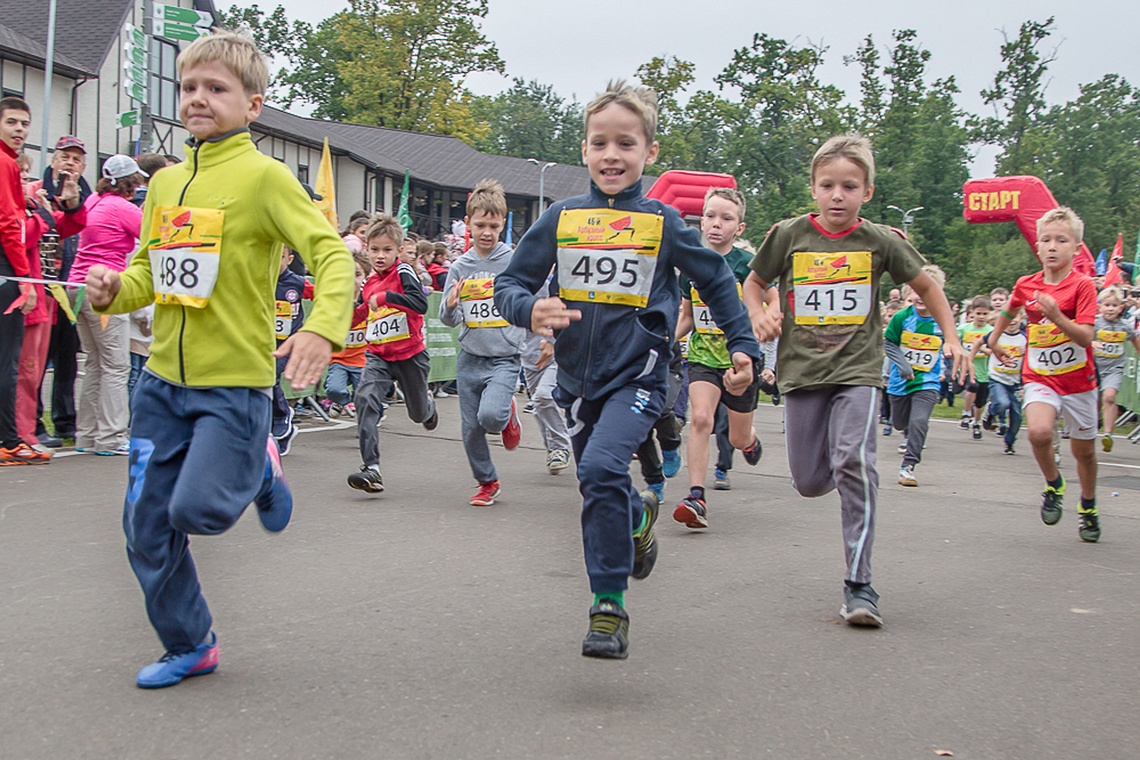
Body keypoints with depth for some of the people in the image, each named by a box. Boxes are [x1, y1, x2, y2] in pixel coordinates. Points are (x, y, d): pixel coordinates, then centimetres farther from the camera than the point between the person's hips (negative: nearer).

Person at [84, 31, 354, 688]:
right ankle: (190, 646, 27)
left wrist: (324, 326, -34)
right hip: (164, 380, 6)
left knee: (195, 510, -15)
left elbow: (333, 253, -18)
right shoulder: (166, 182, 10)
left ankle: (260, 471, 19)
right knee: (147, 525, 8)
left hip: (234, 383, -6)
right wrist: (115, 291, -4)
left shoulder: (263, 176, -9)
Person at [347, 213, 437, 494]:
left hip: (410, 354, -4)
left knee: (418, 413, 15)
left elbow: (421, 304, -29)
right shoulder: (369, 283, 7)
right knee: (366, 399, -23)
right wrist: (357, 315, 6)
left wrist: (385, 297, -31)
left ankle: (428, 407, 57)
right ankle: (371, 468, -26)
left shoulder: (404, 273, -12)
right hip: (378, 355, 4)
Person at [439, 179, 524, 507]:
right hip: (469, 359, 4)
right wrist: (450, 306, -15)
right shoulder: (460, 267, 3)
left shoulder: (515, 261, -6)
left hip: (505, 358, -4)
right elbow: (449, 319, 5)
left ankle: (508, 415, 12)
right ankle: (487, 482, 29)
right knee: (471, 428, 8)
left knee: (490, 415, -24)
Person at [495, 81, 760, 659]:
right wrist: (531, 310, -22)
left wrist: (743, 347, 8)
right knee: (598, 488, 17)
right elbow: (508, 284, 0)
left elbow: (717, 281, 10)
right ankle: (639, 517, 53)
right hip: (578, 378, 4)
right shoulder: (561, 219, 1)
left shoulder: (663, 223, -2)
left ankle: (609, 607, -15)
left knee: (602, 469, -26)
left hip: (637, 377, -4)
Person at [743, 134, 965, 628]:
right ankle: (837, 470, 43)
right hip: (802, 370, 2)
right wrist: (760, 314, -6)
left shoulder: (881, 241, 0)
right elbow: (754, 283, 14)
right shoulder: (789, 235, -1)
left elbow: (926, 287, 15)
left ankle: (859, 584, -14)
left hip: (857, 369, -1)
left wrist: (950, 337, 7)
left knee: (854, 461, -21)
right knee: (809, 483, 3)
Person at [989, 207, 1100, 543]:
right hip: (1039, 378, 1)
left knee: (1084, 450, 12)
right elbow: (1010, 309, 22)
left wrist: (1057, 317, -37)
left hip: (1078, 380, -1)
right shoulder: (1025, 285, -3)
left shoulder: (1083, 285, -13)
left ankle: (1088, 506, 39)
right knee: (1039, 431, -27)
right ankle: (1053, 484, 2)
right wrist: (994, 340, 28)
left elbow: (1086, 337, -23)